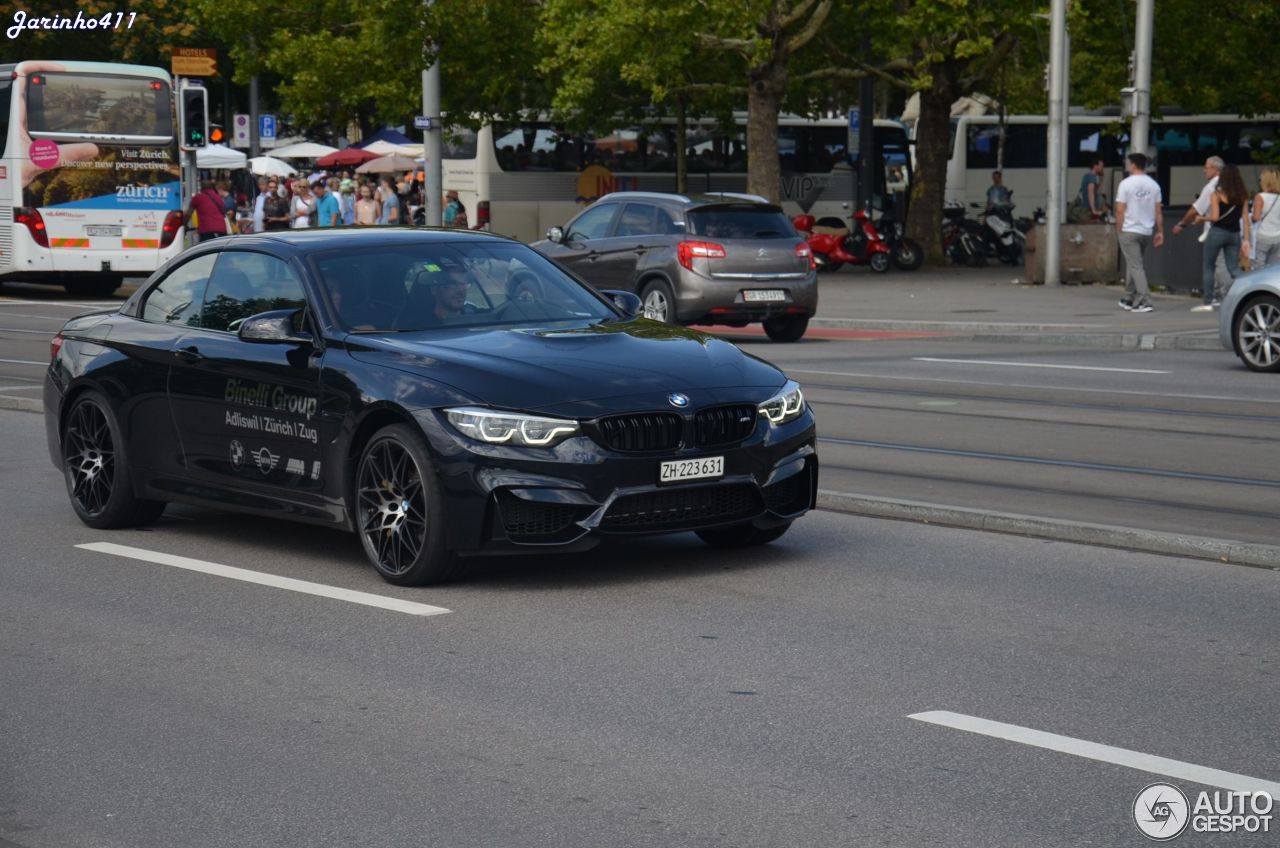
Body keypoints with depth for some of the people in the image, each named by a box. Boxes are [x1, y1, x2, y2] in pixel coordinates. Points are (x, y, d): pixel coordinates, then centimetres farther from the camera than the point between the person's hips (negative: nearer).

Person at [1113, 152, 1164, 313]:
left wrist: (1119, 229, -3)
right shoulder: (1153, 185, 4)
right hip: (1147, 231, 5)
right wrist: (1160, 232, 9)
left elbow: (1120, 210, -12)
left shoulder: (1126, 184, -10)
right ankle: (1129, 299, 26)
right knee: (1134, 264, 19)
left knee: (1136, 266, -7)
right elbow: (1158, 211, 4)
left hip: (1130, 231, -5)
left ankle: (1144, 302, -16)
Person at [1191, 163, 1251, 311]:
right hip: (1234, 234, 4)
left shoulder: (1217, 194, -8)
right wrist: (1246, 240, 5)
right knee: (1234, 269, 7)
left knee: (1208, 267, 7)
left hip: (1218, 232, -4)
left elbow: (1215, 217, -15)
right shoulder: (1243, 196, 6)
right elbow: (1245, 219, 4)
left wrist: (1201, 218, 4)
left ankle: (1208, 302, 5)